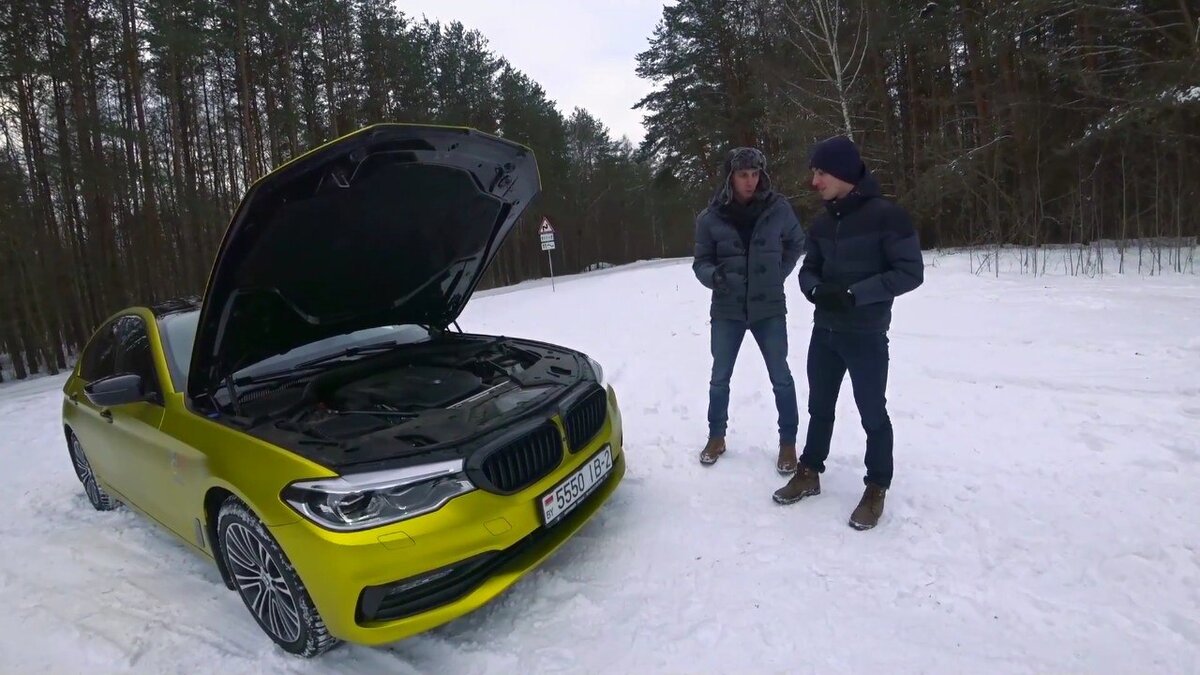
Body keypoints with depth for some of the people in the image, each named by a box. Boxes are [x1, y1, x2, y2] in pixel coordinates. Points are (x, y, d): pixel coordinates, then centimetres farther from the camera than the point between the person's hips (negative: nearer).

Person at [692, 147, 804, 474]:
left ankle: (788, 443, 23)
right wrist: (713, 275, -23)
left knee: (781, 377, 5)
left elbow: (796, 244, 13)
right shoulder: (710, 217, -7)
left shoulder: (778, 208, -5)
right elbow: (700, 262, -2)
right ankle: (716, 436, 31)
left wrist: (779, 274, 1)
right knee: (720, 376, 11)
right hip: (727, 310, 1)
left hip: (769, 307, 0)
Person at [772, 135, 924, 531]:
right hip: (824, 331, 6)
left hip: (866, 334, -6)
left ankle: (877, 487, 23)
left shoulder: (886, 215, -12)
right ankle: (809, 473, 31)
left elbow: (910, 272, -13)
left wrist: (854, 294, -21)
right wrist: (816, 291, -11)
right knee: (820, 407, 16)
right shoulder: (822, 222, 7)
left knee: (873, 414, 6)